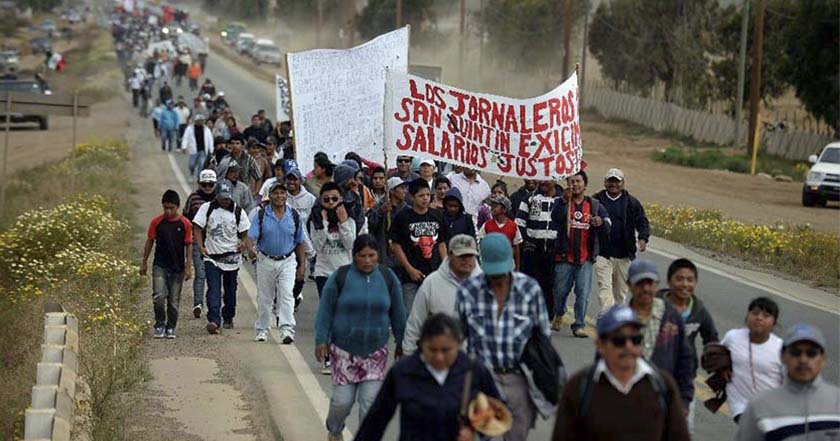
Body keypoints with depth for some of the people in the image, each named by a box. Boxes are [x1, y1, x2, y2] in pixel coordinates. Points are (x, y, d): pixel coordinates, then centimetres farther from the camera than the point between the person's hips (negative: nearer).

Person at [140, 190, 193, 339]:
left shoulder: (185, 224, -3)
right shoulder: (156, 222, -1)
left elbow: (189, 246, 2)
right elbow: (150, 242, 8)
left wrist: (188, 267, -2)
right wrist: (144, 263, 10)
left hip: (177, 268, 0)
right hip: (160, 265, 0)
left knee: (174, 301, 5)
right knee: (159, 296, -15)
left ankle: (171, 328, 19)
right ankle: (160, 325, 0)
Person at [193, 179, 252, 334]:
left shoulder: (238, 211, 1)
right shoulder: (207, 208, -2)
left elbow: (244, 233, 7)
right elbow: (198, 228, -1)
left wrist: (243, 243, -12)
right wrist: (201, 246, -14)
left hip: (232, 256, 2)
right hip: (211, 256, -2)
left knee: (230, 289, 13)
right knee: (213, 289, -14)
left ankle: (228, 318, 29)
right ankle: (214, 320, -24)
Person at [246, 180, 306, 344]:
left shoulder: (294, 216, 1)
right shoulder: (260, 214, -4)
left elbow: (299, 243, 9)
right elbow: (251, 235, -12)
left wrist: (301, 265, 8)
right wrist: (251, 249, -34)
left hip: (287, 261, 0)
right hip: (266, 261, 0)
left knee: (286, 295, -15)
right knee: (264, 298, 11)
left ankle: (287, 330, -21)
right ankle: (262, 330, 25)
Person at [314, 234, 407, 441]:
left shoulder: (388, 278, 2)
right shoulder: (340, 277, -5)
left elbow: (398, 313, 12)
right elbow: (325, 311, 0)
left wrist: (401, 343, 14)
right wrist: (321, 340, -6)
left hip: (376, 351, 2)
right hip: (344, 350, -2)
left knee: (371, 399, -4)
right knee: (343, 400, 0)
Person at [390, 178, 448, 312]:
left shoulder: (436, 216, 10)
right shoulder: (402, 217, -3)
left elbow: (441, 244, 15)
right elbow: (396, 246, -4)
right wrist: (410, 269, -11)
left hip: (434, 273, 4)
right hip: (411, 276, -4)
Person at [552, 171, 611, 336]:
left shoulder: (595, 205, 7)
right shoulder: (563, 203, 2)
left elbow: (607, 229, 5)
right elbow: (555, 218, -18)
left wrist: (601, 223, -19)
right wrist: (565, 200, -29)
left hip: (585, 258, 1)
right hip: (565, 256, -1)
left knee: (583, 294, -4)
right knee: (560, 291, 10)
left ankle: (579, 326, 4)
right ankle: (559, 314, 38)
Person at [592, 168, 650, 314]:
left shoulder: (632, 202, 7)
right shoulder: (596, 200, 2)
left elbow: (642, 222, 5)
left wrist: (643, 238, -13)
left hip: (624, 255, 3)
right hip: (602, 254, -3)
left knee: (621, 290, 13)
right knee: (604, 287, -13)